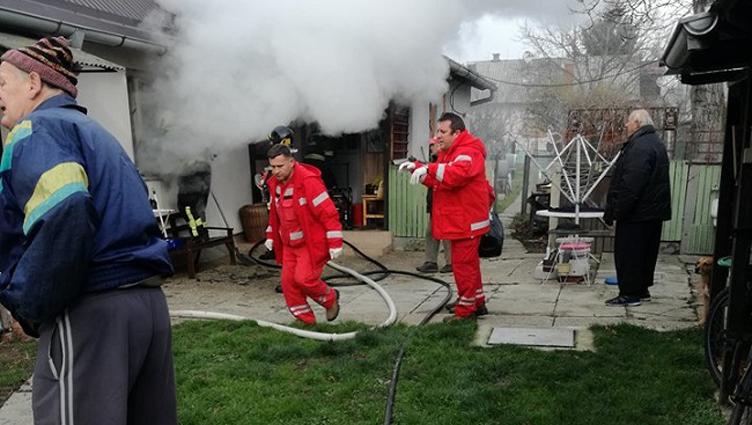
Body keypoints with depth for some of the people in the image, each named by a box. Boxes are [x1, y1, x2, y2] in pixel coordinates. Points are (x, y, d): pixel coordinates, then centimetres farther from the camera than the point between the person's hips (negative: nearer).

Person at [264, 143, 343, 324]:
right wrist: (270, 236, 20)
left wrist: (335, 244, -21)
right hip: (290, 244, 8)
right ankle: (306, 322, 19)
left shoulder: (308, 181, -22)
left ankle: (330, 298, 14)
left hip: (312, 242, -8)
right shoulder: (275, 183, 4)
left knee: (304, 278, -17)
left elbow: (329, 213, -21)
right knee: (288, 282, 4)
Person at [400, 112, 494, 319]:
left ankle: (465, 311, 5)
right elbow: (436, 180, 16)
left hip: (466, 221, -11)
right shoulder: (448, 152, 18)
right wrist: (417, 168, 3)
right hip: (458, 220, 11)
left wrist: (429, 169, -34)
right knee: (469, 263, 19)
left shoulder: (469, 152, -17)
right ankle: (477, 303, 32)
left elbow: (456, 175, -35)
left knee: (463, 264, -5)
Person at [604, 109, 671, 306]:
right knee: (645, 252, 16)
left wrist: (615, 211, -22)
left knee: (627, 253, -3)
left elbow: (631, 184, -26)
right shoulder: (655, 143, 17)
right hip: (653, 211, 10)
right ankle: (642, 290, 26)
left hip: (638, 212, -10)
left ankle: (629, 294, 2)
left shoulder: (640, 147, -19)